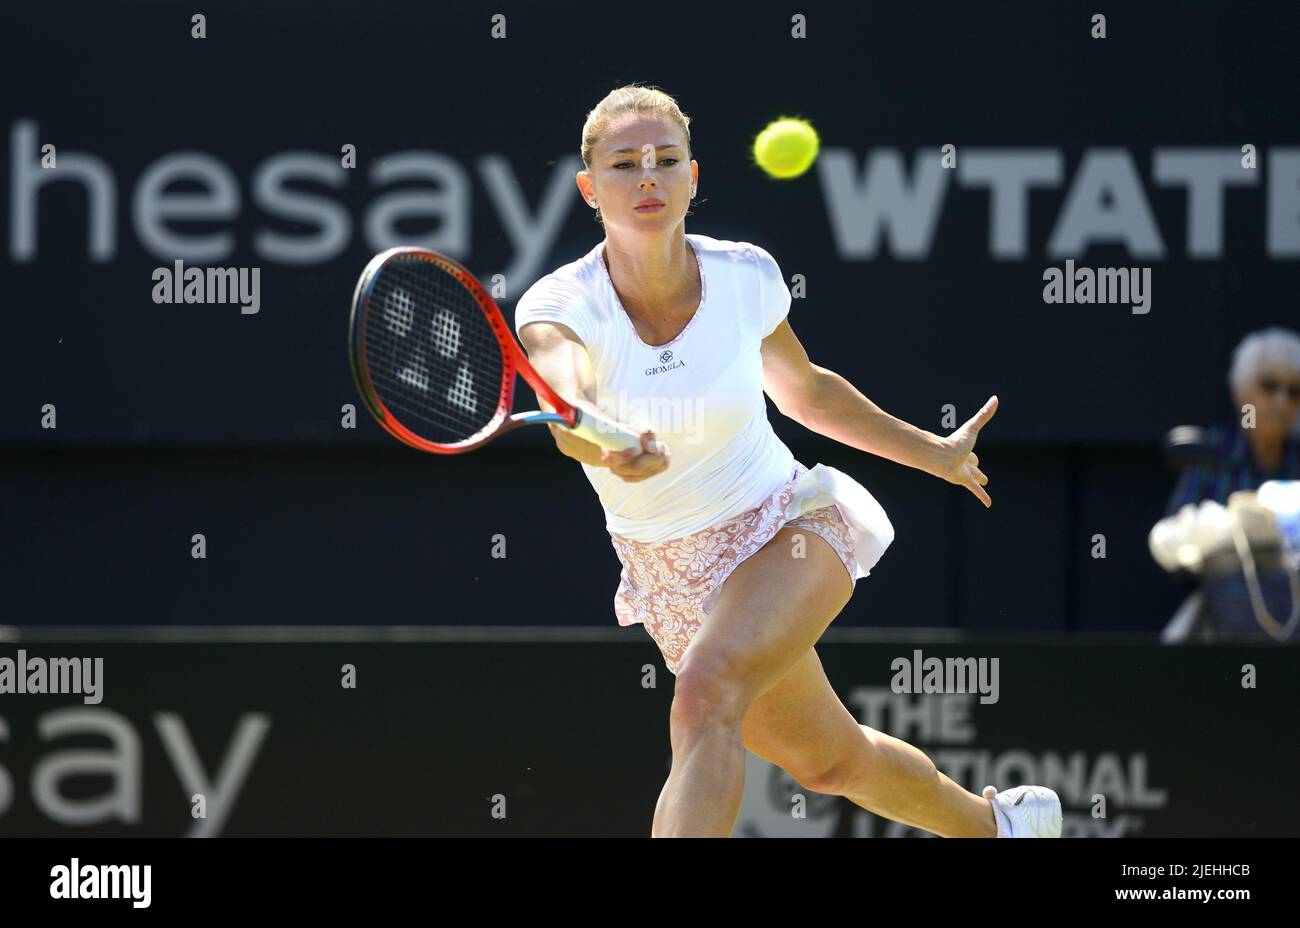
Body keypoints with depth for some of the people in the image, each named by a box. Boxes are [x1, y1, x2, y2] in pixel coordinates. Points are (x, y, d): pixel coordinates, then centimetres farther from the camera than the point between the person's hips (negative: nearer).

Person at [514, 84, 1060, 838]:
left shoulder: (746, 277, -13)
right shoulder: (559, 308, -20)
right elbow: (567, 413, -44)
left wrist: (933, 452, 21)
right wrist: (610, 449, -67)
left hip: (785, 526, -2)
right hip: (673, 584, 2)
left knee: (706, 696, -33)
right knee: (829, 763, 21)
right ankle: (994, 823, 49)